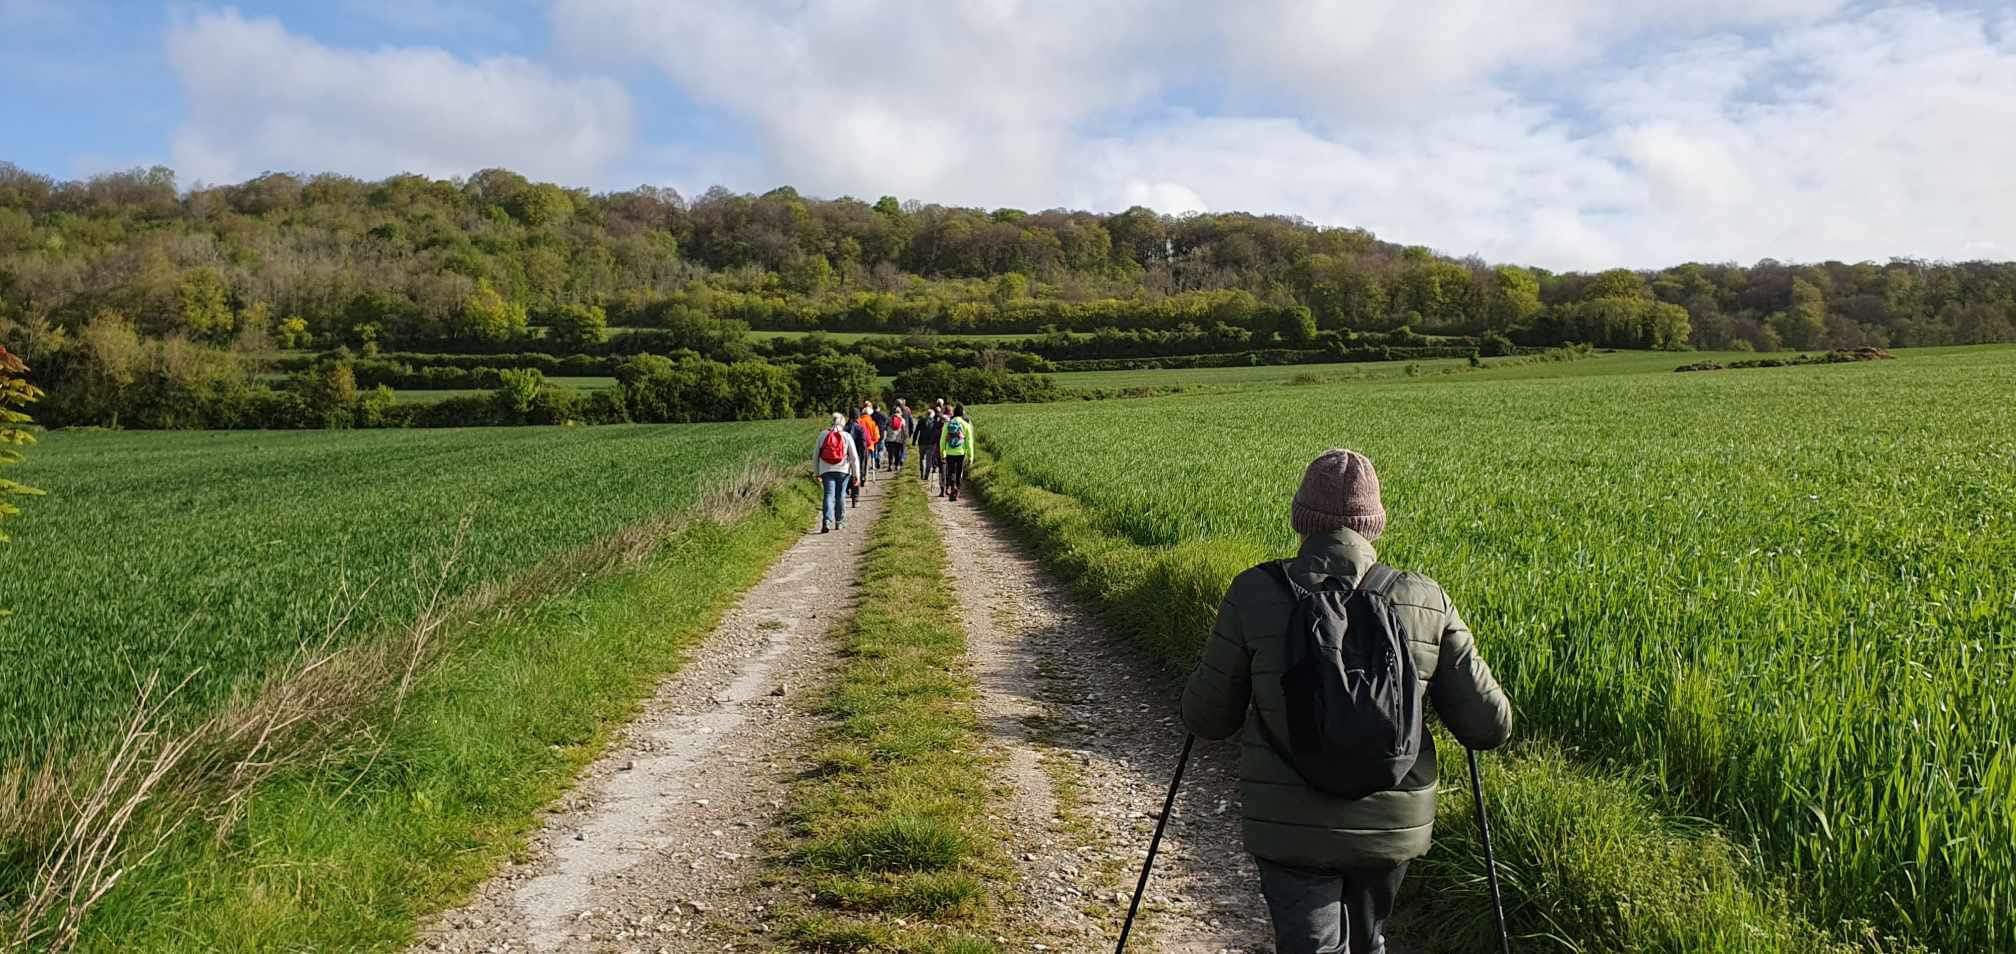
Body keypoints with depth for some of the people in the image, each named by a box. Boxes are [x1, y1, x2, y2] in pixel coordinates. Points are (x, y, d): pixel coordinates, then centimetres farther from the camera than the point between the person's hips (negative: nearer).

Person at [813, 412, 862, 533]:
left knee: (828, 495, -3)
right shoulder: (847, 436, 0)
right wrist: (856, 474, 4)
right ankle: (839, 522, 19)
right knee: (840, 496, 11)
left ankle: (827, 521, -20)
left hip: (826, 470, 0)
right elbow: (854, 457, -1)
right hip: (843, 470, 0)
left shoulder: (823, 434, 4)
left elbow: (815, 455, 8)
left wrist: (816, 472, 17)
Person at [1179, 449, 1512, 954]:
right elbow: (1490, 726, 0)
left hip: (1293, 825, -3)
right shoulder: (1425, 601, -4)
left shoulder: (1254, 594, -9)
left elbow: (1207, 719, -2)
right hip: (1393, 822, 3)